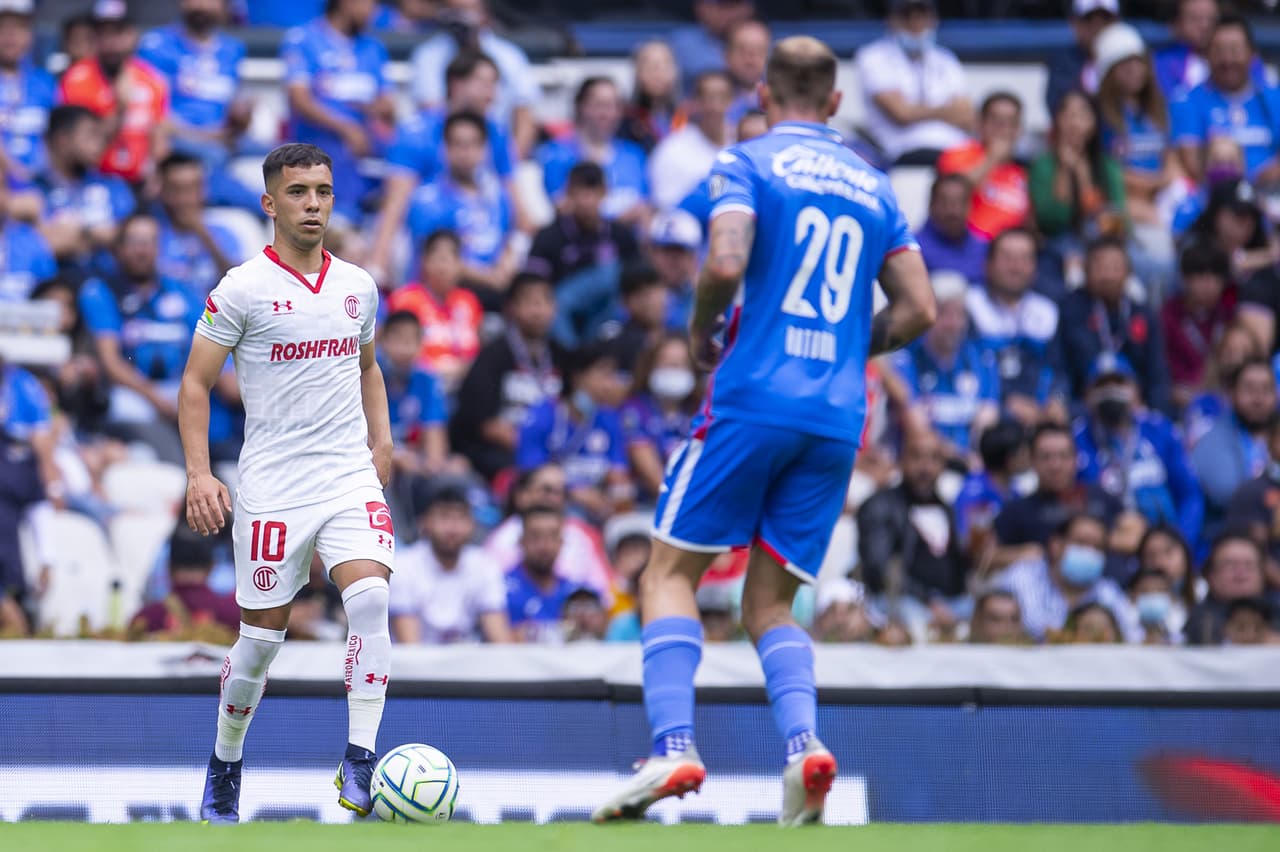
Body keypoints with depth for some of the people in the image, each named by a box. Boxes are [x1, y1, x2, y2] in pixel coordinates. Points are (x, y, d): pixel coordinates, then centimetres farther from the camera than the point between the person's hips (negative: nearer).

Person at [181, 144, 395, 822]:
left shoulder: (357, 286, 10)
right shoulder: (244, 290, -4)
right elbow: (195, 383, -2)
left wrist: (380, 436, 13)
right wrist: (199, 474, -12)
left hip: (350, 478, 3)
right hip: (271, 487, -3)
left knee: (369, 595, -21)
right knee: (261, 635, 2)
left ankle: (360, 762, -21)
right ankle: (224, 767, 24)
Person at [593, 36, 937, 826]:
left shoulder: (748, 162, 1)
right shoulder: (873, 184, 16)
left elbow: (726, 264, -16)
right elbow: (918, 309, 11)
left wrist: (702, 331, 3)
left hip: (755, 398, -5)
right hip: (840, 416, 5)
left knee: (671, 574, 3)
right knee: (770, 602, 11)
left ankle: (674, 746, -16)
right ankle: (805, 739, -16)